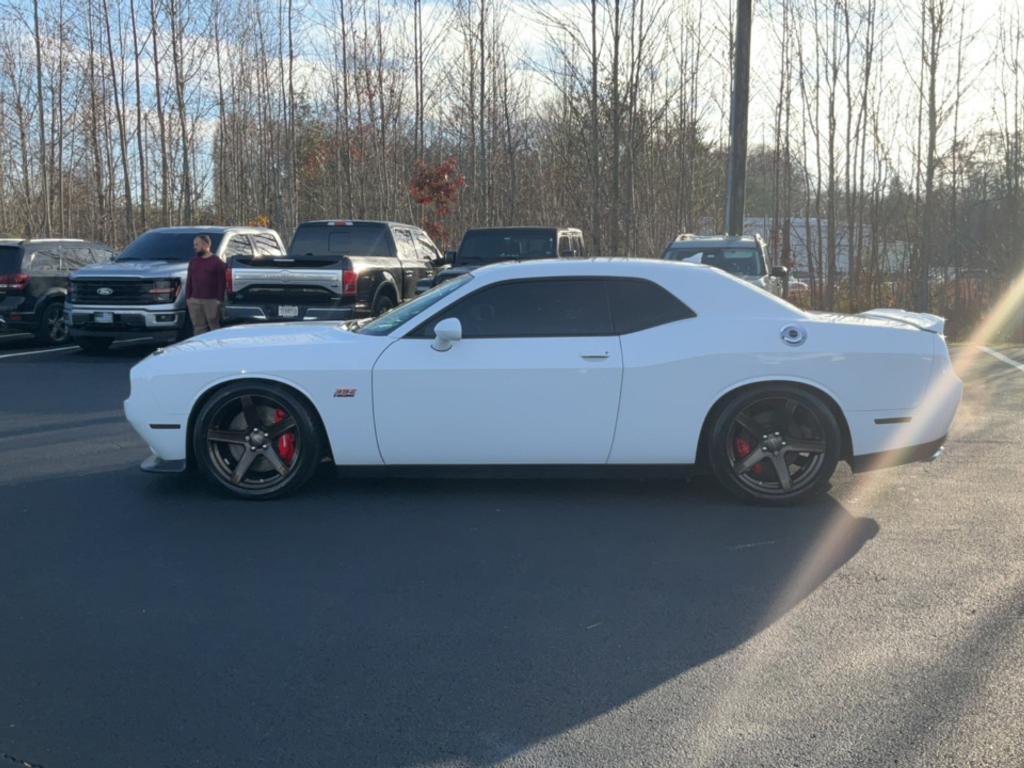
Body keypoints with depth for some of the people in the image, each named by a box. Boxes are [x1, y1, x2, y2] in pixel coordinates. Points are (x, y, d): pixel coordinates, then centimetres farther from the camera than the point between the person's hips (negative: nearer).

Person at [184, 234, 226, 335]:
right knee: (198, 327, 6)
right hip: (194, 301, 5)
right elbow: (189, 281, 18)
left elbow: (221, 283, -4)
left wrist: (220, 299, -10)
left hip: (211, 300, -5)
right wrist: (187, 297, 10)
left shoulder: (217, 262, -1)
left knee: (214, 326, -2)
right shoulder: (193, 262, 17)